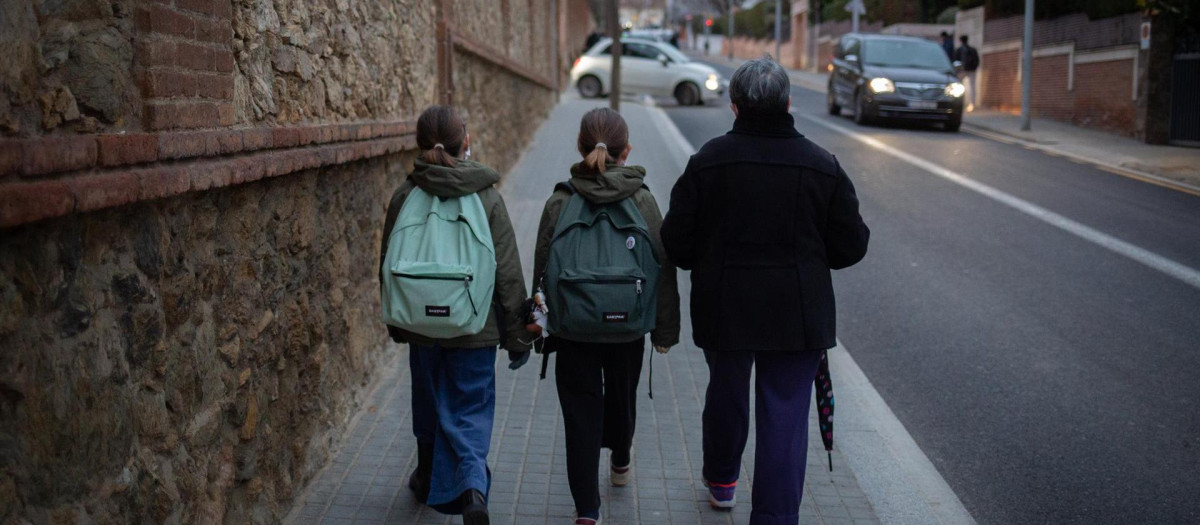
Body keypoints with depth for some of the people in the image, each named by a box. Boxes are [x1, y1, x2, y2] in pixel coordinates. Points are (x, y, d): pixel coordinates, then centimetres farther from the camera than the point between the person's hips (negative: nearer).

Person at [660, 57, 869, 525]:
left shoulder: (708, 161, -9)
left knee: (725, 396, 23)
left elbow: (676, 244, -7)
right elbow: (850, 247, -2)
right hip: (797, 314, -1)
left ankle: (721, 481, 46)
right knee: (786, 418, 5)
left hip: (723, 310, 1)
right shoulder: (823, 166, -6)